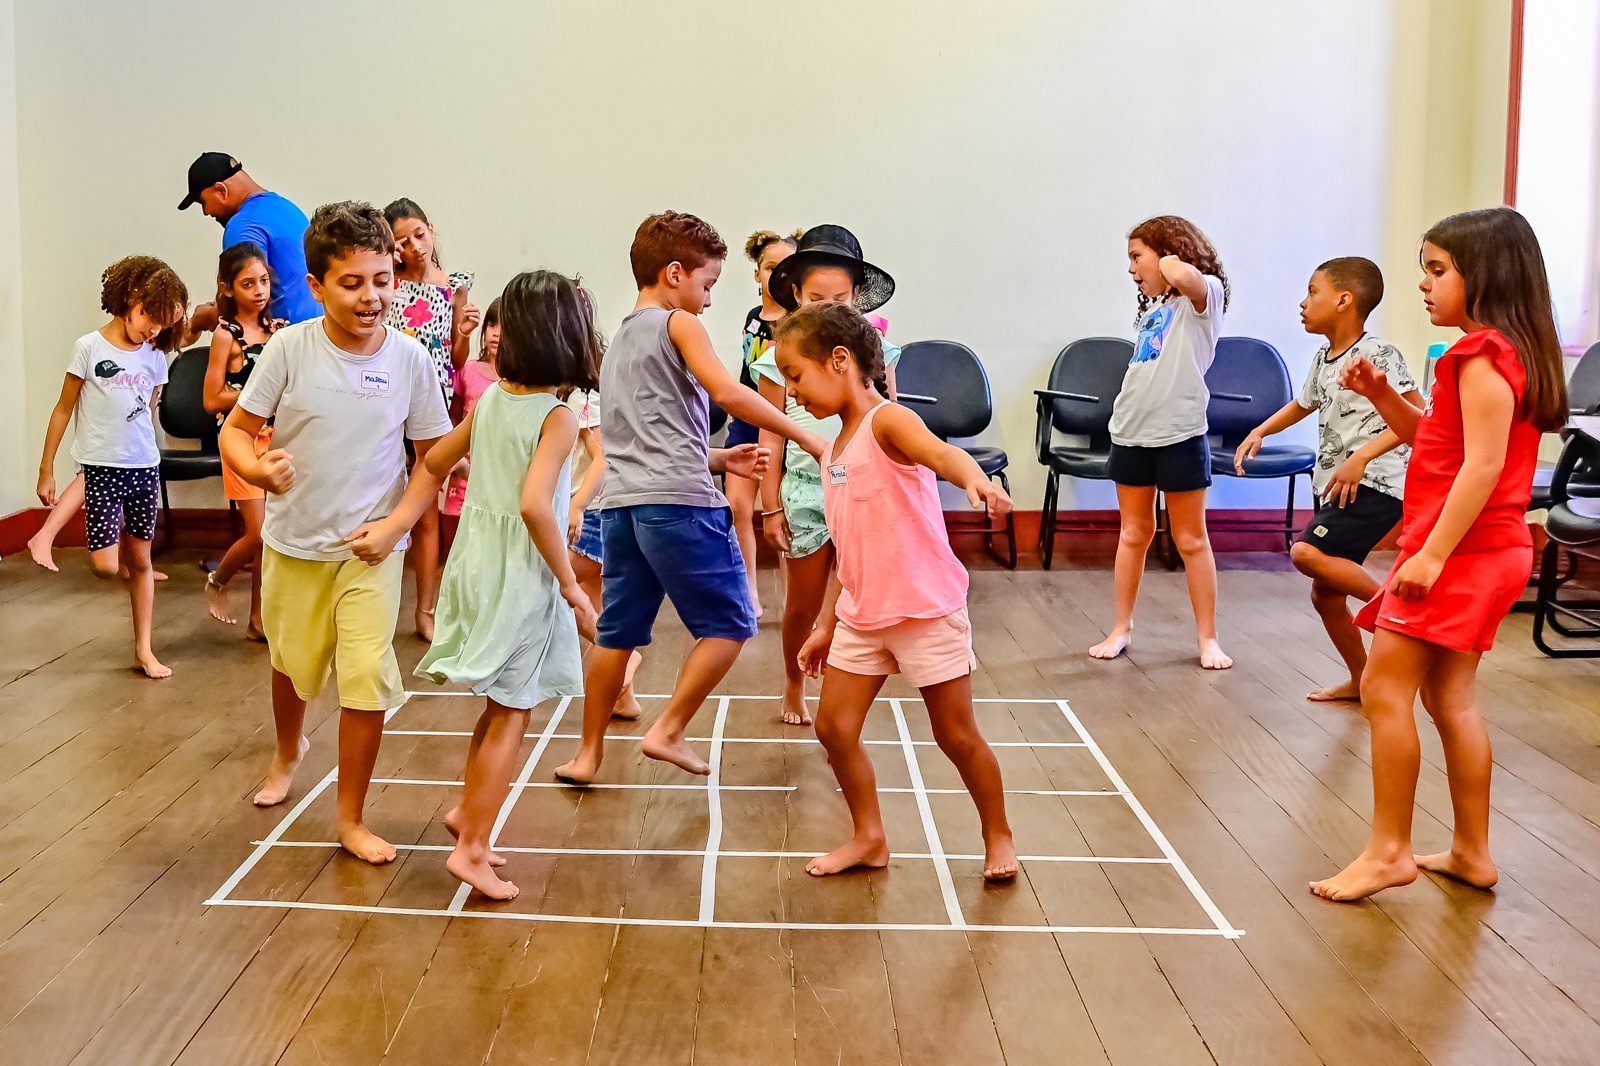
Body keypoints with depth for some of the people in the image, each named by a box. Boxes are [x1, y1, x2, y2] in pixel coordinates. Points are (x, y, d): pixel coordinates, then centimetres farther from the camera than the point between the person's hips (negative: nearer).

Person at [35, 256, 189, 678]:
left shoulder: (154, 358, 6)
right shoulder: (90, 348, -6)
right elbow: (64, 410, -2)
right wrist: (46, 469, -2)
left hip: (144, 468, 4)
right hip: (102, 468, -4)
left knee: (140, 558, 9)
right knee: (105, 565, -11)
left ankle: (143, 650, 16)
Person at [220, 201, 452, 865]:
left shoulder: (410, 358, -10)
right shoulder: (290, 349, -12)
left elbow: (433, 453, -1)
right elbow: (237, 429, -7)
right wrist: (254, 467, -28)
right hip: (294, 541, 1)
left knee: (368, 676, -9)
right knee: (292, 662, 21)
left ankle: (351, 817, 10)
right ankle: (289, 751, 55)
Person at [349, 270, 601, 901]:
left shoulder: (490, 400, 6)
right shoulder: (558, 418, -16)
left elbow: (435, 464, 12)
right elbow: (534, 506, -27)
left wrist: (394, 526, 14)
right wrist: (571, 587, -20)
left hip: (477, 562, 7)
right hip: (523, 576, -7)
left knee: (500, 706, 23)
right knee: (511, 716, 5)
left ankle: (468, 810, 33)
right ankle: (473, 848, 9)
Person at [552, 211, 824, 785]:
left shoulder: (616, 342, 26)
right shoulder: (678, 324, 1)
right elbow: (728, 393, -15)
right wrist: (806, 437, -10)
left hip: (620, 502, 8)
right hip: (679, 501, -8)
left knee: (618, 631, 14)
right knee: (729, 624, 4)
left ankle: (588, 753, 19)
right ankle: (668, 731, 1)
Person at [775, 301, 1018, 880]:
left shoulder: (888, 422, -13)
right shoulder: (834, 450, 12)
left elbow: (941, 452, -37)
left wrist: (975, 479, -59)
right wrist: (826, 625, 20)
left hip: (926, 610, -8)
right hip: (862, 616, 8)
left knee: (956, 734, 4)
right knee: (834, 727, 6)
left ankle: (998, 837, 25)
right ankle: (869, 837, 25)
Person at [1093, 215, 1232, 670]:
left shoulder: (1203, 295, -5)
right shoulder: (1151, 308, 18)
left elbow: (1185, 277, -30)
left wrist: (1174, 266, -10)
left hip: (1179, 433, -7)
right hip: (1132, 432, 7)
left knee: (1191, 539, 2)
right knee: (1134, 533, 12)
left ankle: (1207, 637, 11)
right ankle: (1121, 629, 19)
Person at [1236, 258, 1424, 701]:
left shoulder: (1377, 354, -13)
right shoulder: (1323, 359, 13)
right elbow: (1303, 404, 32)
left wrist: (1362, 456, -25)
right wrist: (1260, 432, 17)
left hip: (1375, 483, -9)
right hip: (1338, 486, 9)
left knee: (1308, 552, -26)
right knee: (1325, 594, 10)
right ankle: (1360, 678, 26)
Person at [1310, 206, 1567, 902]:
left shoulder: (1483, 354, -15)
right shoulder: (1508, 352, 16)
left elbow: (1482, 462, -24)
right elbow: (1435, 439, 22)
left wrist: (1432, 554, -26)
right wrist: (1381, 394, 8)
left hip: (1461, 551, -11)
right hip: (1488, 554, 11)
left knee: (1384, 690, -8)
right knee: (1450, 698, 15)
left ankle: (1389, 851, -2)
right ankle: (1471, 852, 23)